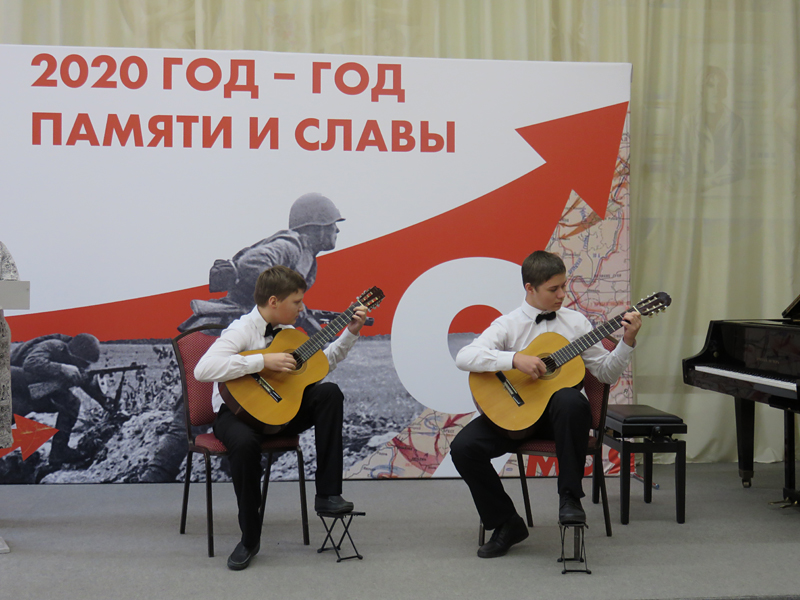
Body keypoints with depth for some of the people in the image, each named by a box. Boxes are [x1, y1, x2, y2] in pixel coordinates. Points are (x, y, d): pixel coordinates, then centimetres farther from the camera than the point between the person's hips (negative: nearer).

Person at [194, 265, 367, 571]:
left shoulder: (286, 332, 8)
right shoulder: (242, 331, -16)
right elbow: (203, 369, -34)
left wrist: (351, 333, 10)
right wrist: (264, 361, -33)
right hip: (237, 409, -6)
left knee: (328, 391, -16)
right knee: (245, 442, -40)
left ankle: (327, 493, -14)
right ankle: (250, 537, -19)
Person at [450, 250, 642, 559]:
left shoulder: (575, 321, 8)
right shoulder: (508, 324, 1)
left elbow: (606, 373, 7)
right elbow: (464, 357, -15)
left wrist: (627, 342, -8)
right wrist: (515, 359, -25)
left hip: (557, 413, 0)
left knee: (571, 400, -38)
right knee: (464, 446, -22)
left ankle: (570, 497, -20)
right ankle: (506, 523, -2)